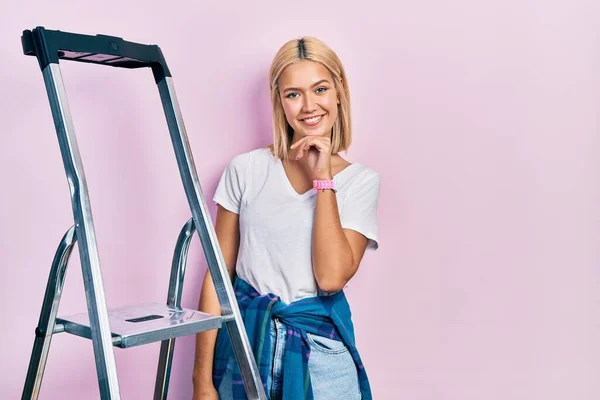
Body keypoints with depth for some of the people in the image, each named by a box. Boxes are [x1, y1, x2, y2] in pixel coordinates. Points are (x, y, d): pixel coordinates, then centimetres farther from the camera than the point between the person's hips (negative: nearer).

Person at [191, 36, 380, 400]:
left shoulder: (361, 180, -2)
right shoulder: (247, 169, -2)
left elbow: (332, 277, -15)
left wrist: (323, 179, -14)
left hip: (318, 345, 0)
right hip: (244, 338, 1)